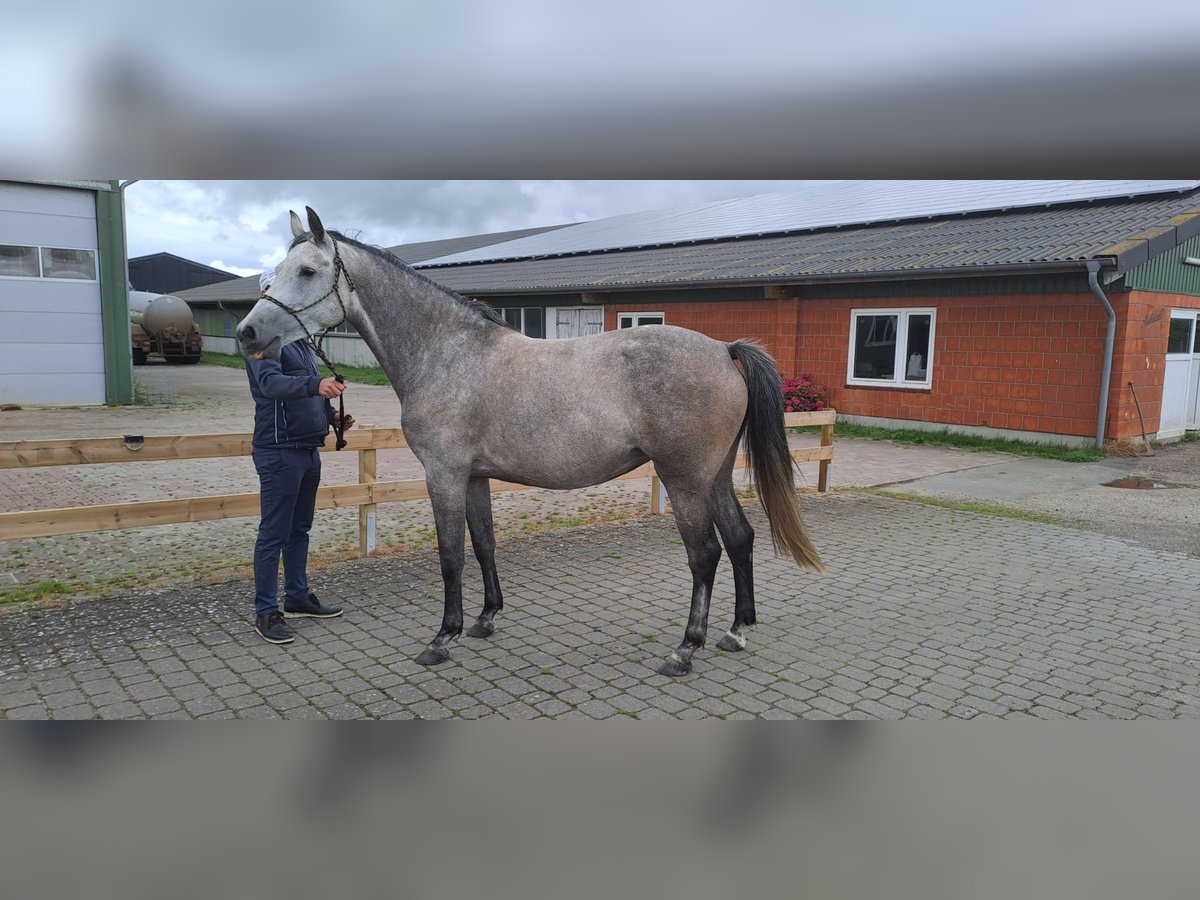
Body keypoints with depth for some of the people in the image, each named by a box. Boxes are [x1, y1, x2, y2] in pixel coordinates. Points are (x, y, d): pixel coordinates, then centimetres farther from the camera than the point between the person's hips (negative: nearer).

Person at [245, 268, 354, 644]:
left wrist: (332, 415, 8)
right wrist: (315, 384, -47)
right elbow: (271, 382, -30)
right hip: (279, 452, -9)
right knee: (274, 534, -2)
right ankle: (266, 612, 7)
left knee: (299, 529, 17)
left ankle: (298, 597, 29)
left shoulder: (301, 341, 16)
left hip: (308, 450, 9)